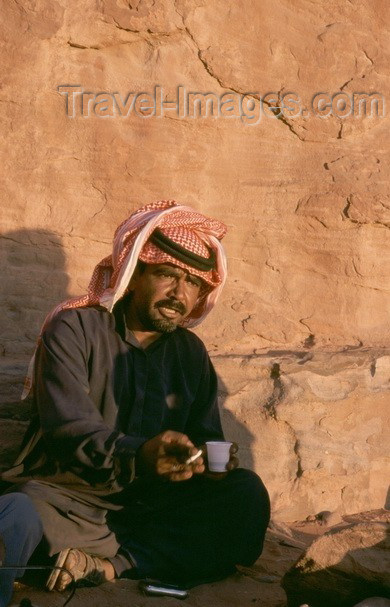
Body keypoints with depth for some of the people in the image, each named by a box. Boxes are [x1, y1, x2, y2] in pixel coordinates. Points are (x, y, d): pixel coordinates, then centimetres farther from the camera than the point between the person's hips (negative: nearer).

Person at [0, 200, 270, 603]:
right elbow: (70, 429, -15)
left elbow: (205, 438, 14)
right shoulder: (73, 330, -1)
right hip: (67, 493, -5)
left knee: (247, 493, -23)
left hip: (153, 503, 6)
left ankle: (110, 563, -29)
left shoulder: (191, 353, 16)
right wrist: (138, 456, -34)